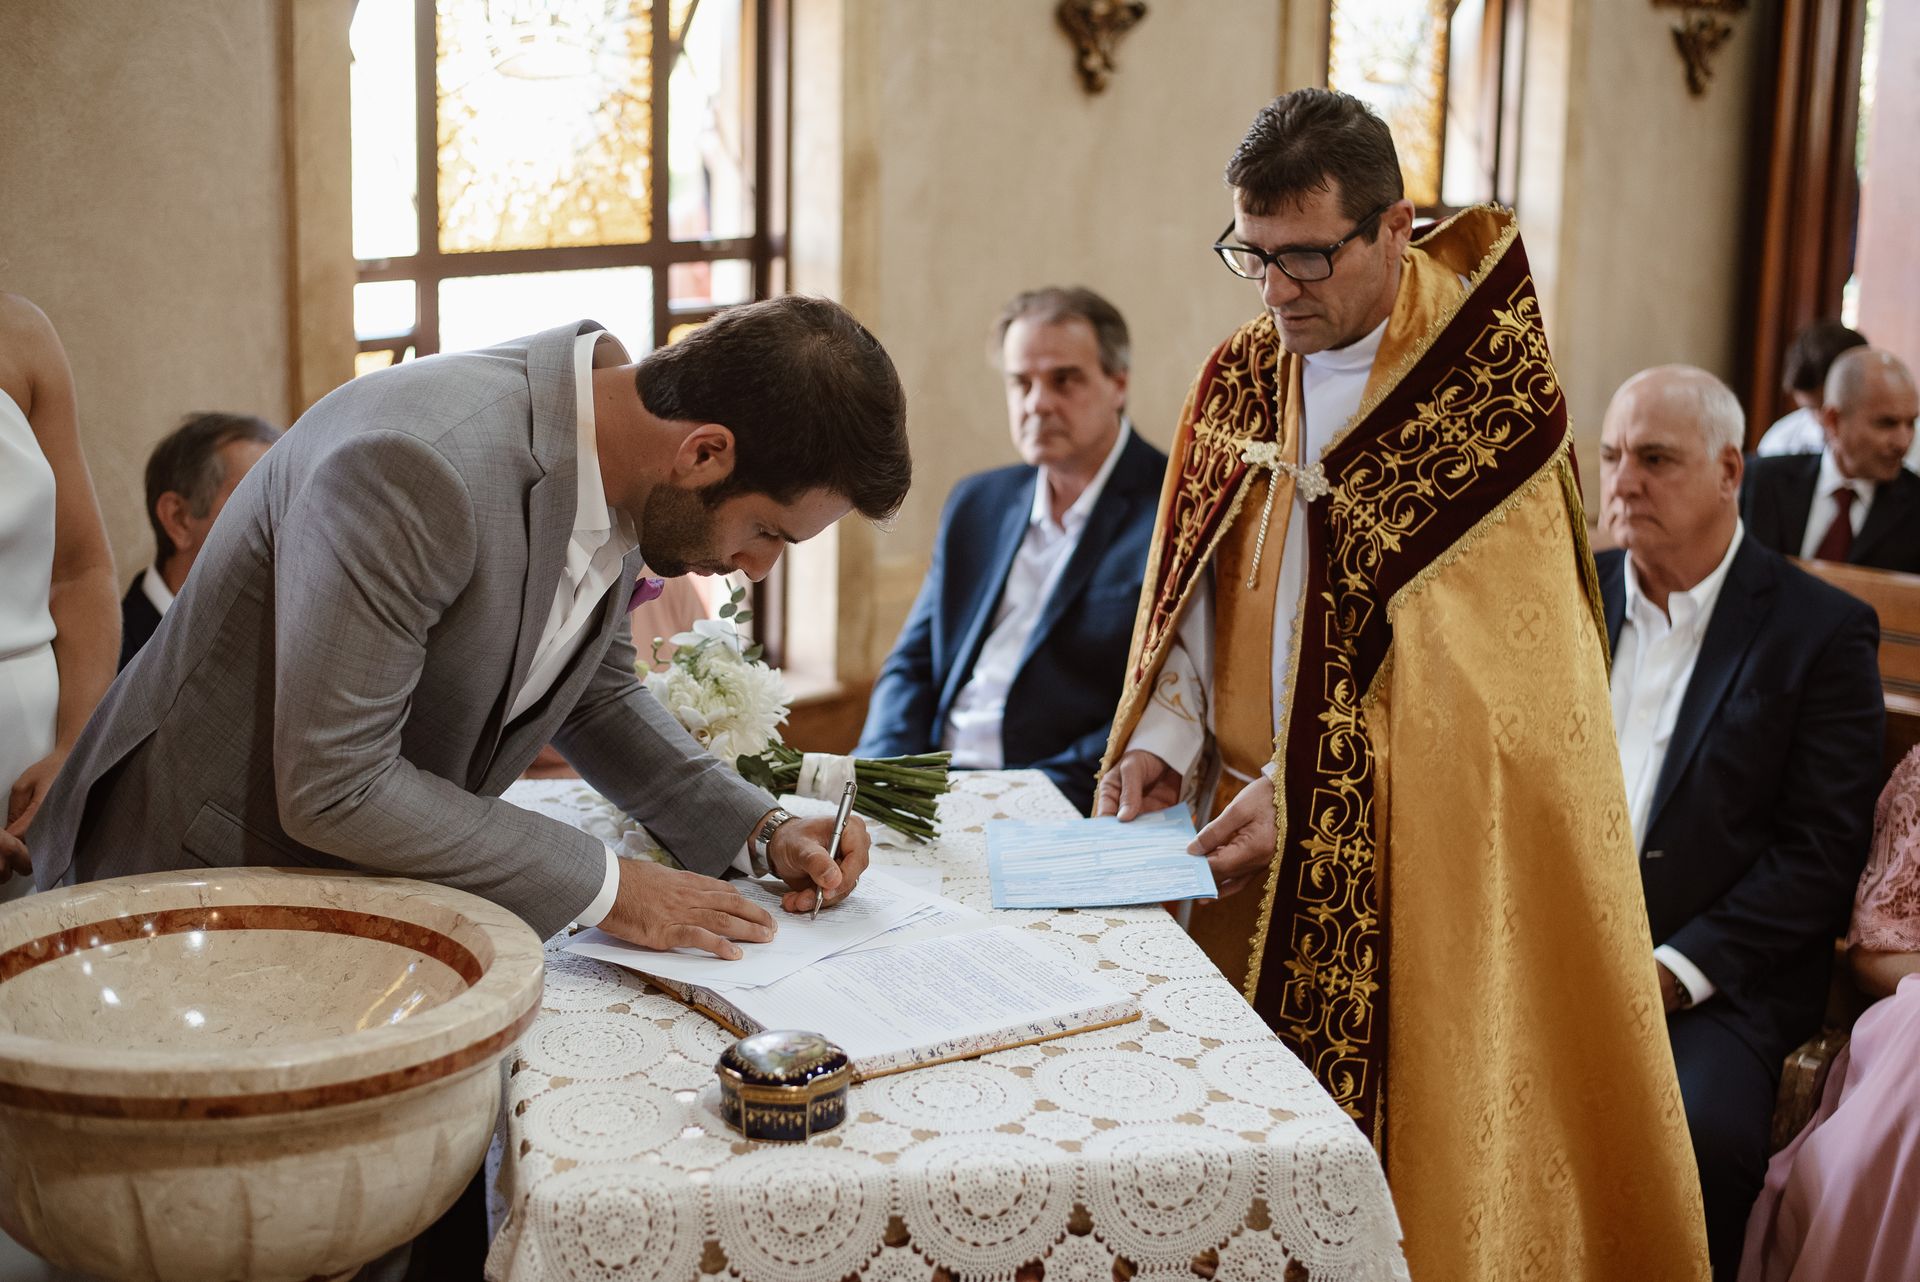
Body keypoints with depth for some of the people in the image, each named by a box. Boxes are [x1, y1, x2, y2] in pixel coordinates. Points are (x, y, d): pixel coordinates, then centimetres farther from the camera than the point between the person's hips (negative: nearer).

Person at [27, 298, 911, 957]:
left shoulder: (624, 470, -5)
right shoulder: (414, 466, -32)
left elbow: (596, 695, 12)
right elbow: (333, 788, -30)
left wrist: (761, 829, -2)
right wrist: (605, 887, -23)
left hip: (362, 877, 7)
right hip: (195, 877, -7)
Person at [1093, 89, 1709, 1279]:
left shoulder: (1487, 389, -11)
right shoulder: (1238, 379, 6)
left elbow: (1475, 668, -16)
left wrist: (1304, 790, -19)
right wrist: (1165, 738, -6)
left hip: (1426, 868, -5)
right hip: (1258, 865, 5)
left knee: (1414, 1154, 2)